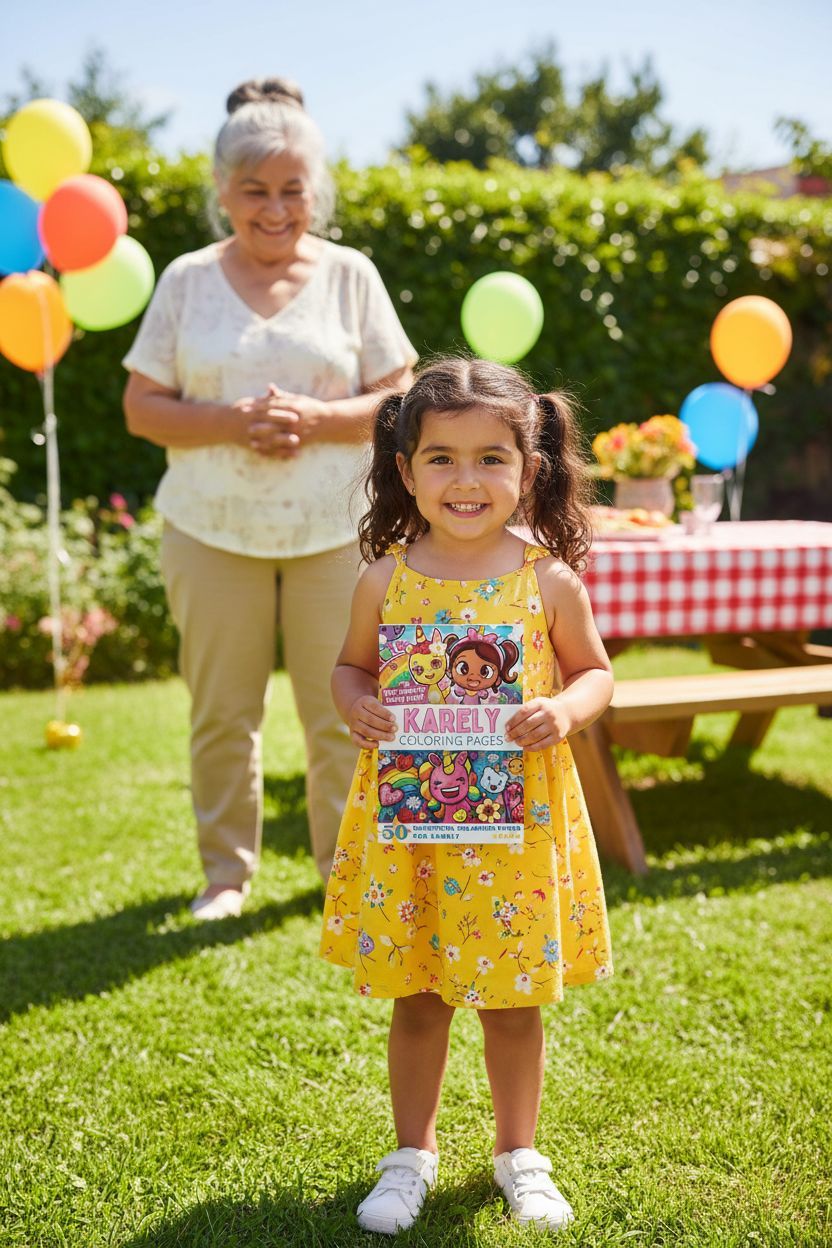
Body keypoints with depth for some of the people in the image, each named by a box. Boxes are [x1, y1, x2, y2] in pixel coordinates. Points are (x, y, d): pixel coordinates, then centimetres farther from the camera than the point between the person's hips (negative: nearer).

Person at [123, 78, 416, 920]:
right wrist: (233, 423, -16)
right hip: (213, 532, 1)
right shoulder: (188, 280, 3)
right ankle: (226, 868, 26)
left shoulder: (350, 274, 2)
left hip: (335, 529, 0)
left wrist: (314, 418, -17)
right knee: (220, 713, 8)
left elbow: (401, 399, 1)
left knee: (340, 709, 5)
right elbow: (142, 408, 1)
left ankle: (346, 864, 25)